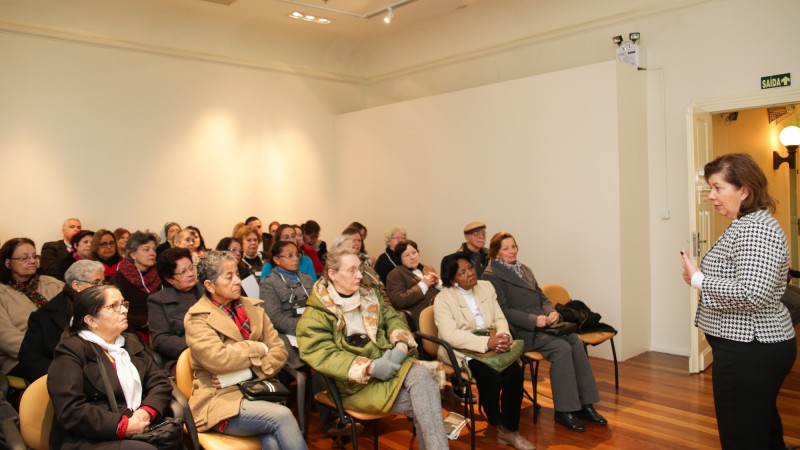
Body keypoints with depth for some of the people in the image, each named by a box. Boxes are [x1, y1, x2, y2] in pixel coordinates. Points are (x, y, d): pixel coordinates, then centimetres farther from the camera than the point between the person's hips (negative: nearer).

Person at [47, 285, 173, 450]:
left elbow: (161, 382, 11)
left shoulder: (131, 342, 19)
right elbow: (70, 411, -13)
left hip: (140, 432, 6)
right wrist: (123, 426, -18)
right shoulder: (71, 351, -3)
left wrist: (146, 412, -9)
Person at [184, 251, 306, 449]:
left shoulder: (253, 307, 12)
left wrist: (248, 372, -12)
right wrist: (258, 348, -6)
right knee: (282, 416, -28)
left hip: (258, 390, 4)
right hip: (222, 400, -4)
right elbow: (217, 359, -20)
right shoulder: (198, 319, -3)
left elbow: (279, 350, 5)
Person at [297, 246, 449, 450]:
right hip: (358, 381, -5)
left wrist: (401, 345, -11)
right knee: (421, 403, -25)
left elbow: (393, 317, 12)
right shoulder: (315, 315, -4)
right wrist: (370, 367, -23)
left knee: (422, 376, -28)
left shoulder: (368, 296, 17)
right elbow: (322, 355, -16)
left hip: (390, 362, 5)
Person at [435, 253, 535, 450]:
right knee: (491, 377, -30)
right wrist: (487, 342, -32)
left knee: (516, 373, -21)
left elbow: (499, 318, 6)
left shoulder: (486, 287, 8)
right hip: (460, 351, -5)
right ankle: (498, 426, -3)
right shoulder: (443, 299, -10)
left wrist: (503, 336, -19)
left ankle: (510, 429, -5)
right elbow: (450, 335, -22)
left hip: (489, 346, 5)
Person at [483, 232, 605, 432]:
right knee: (562, 348, -26)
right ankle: (563, 411, -16)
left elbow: (542, 297, 18)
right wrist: (534, 320, -21)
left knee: (575, 341, -18)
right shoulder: (491, 276, -5)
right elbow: (503, 311, -12)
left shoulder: (524, 269, 20)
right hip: (520, 331, -7)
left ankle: (585, 403, -11)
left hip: (542, 323, 7)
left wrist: (552, 312, -5)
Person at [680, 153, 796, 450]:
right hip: (754, 347, 11)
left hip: (749, 351, -11)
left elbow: (753, 294, -29)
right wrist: (700, 277, 7)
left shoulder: (757, 229, -19)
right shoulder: (745, 225, 14)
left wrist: (698, 279, -19)